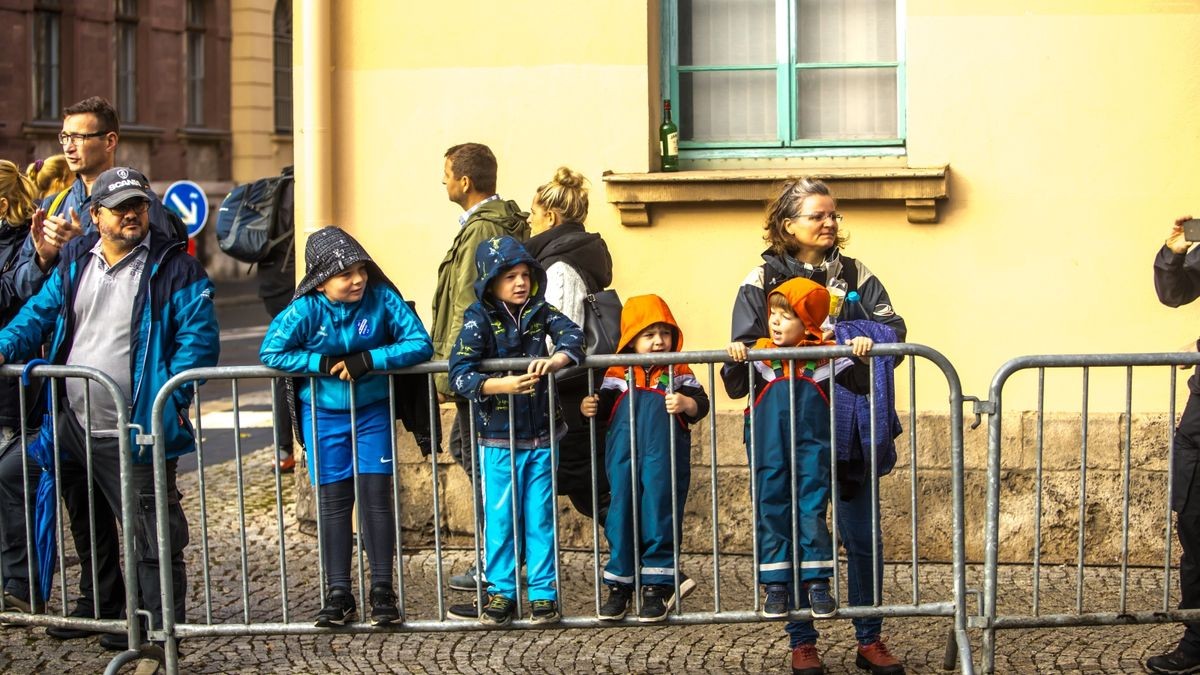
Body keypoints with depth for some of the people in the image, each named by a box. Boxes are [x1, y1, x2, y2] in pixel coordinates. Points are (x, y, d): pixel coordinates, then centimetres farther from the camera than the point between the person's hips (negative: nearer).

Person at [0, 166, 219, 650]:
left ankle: (160, 630, 3)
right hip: (74, 429, 7)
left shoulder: (173, 268, -8)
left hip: (135, 434, -7)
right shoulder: (74, 263, 9)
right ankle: (99, 606, 40)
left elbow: (198, 336, -11)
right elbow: (39, 314, 15)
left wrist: (172, 398, -19)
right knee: (88, 531, 23)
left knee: (151, 538, -5)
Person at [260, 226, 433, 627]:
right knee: (334, 502, 5)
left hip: (373, 412, 0)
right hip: (324, 414, 0)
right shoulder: (306, 310, -15)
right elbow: (270, 353, -16)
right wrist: (322, 363, -25)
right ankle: (338, 595, 12)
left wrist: (369, 360, -27)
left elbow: (421, 345, -17)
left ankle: (382, 591, 9)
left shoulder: (382, 298, -14)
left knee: (377, 496, -2)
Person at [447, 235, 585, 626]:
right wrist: (503, 385, -31)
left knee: (541, 518, 6)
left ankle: (544, 592, 14)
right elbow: (460, 374, -18)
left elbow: (572, 334, -14)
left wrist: (556, 359, -34)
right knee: (501, 518, 4)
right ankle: (502, 591, 16)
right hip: (498, 440, -2)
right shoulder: (479, 320, -8)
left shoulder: (541, 313, 2)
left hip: (542, 438, 2)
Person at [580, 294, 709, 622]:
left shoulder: (678, 372, 3)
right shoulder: (617, 374, 6)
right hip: (623, 459, 1)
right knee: (621, 515, 4)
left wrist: (686, 403, -22)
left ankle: (658, 585, 10)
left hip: (664, 460, -1)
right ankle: (620, 584, 14)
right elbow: (604, 406, 11)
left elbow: (701, 404, -2)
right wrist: (589, 407, -9)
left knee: (659, 515, 2)